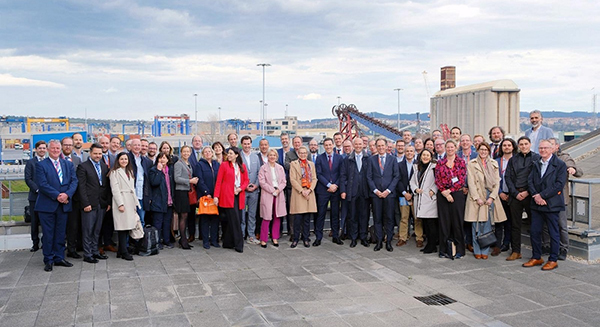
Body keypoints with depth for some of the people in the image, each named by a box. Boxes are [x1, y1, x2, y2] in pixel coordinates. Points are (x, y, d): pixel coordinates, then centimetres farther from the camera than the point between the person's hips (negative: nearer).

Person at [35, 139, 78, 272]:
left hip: (63, 205, 4)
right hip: (47, 205, -4)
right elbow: (43, 184, -11)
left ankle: (59, 258, 20)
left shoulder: (68, 164, 11)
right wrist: (57, 196, -17)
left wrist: (67, 194, -14)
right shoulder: (41, 165, -1)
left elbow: (74, 181, 3)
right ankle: (48, 260, 13)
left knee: (60, 233, 11)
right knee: (48, 234, 3)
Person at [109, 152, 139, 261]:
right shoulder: (115, 172, -2)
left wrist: (135, 203, 15)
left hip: (130, 201, 7)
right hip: (121, 201, -7)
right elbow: (115, 189, -9)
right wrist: (120, 204, -16)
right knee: (122, 227, -7)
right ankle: (124, 252, -4)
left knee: (127, 226, 5)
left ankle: (120, 251, 12)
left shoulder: (130, 172, 21)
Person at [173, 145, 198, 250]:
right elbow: (177, 178, -14)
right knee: (183, 216, -7)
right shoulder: (178, 164, -6)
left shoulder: (189, 164, 18)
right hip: (181, 191, -8)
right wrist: (190, 181, -16)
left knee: (186, 216, 9)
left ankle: (183, 239, 15)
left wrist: (194, 180, 5)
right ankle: (183, 240, -1)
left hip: (188, 191, 8)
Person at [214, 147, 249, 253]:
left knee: (234, 220, 5)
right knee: (235, 220, -8)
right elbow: (218, 181, 0)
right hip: (228, 196, -4)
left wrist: (240, 189, -6)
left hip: (239, 196, 4)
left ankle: (228, 243, 16)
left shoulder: (242, 166, 13)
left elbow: (246, 180, 14)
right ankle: (238, 244, -4)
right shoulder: (224, 165, 3)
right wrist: (216, 196, -7)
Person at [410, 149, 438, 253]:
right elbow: (412, 181, 18)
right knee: (425, 223, 10)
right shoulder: (417, 167, 16)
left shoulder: (434, 167, -4)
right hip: (420, 199, 6)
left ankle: (432, 246, 1)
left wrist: (433, 190, -16)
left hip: (430, 198, -6)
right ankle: (429, 244, 18)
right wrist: (416, 189, 1)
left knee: (431, 223, -6)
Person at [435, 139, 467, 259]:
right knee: (444, 222, 4)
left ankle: (459, 250, 9)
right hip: (442, 195, 1)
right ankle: (444, 250, 11)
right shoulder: (440, 163, 8)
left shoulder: (461, 162, 5)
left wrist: (449, 190, -11)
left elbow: (462, 180, -3)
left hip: (457, 195, -1)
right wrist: (444, 193, -10)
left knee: (457, 222, 0)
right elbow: (437, 180, 2)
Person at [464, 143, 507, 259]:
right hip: (476, 197, -2)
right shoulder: (471, 164, 4)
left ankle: (485, 251, 9)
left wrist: (492, 197, -5)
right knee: (476, 225, -2)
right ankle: (477, 250, 7)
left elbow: (497, 182, 7)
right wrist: (477, 198, -10)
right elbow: (471, 182, -2)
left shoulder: (494, 164, 12)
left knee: (487, 225, 2)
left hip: (490, 197, 2)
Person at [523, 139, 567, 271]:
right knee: (535, 231, 8)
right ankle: (536, 258, 21)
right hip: (536, 204, 5)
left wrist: (542, 195, -16)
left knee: (554, 233, 4)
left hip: (552, 204, -5)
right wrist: (535, 196, -10)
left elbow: (559, 184, -13)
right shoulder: (536, 164, 13)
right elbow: (530, 181, 7)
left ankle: (553, 260, 15)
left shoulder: (560, 164, -4)